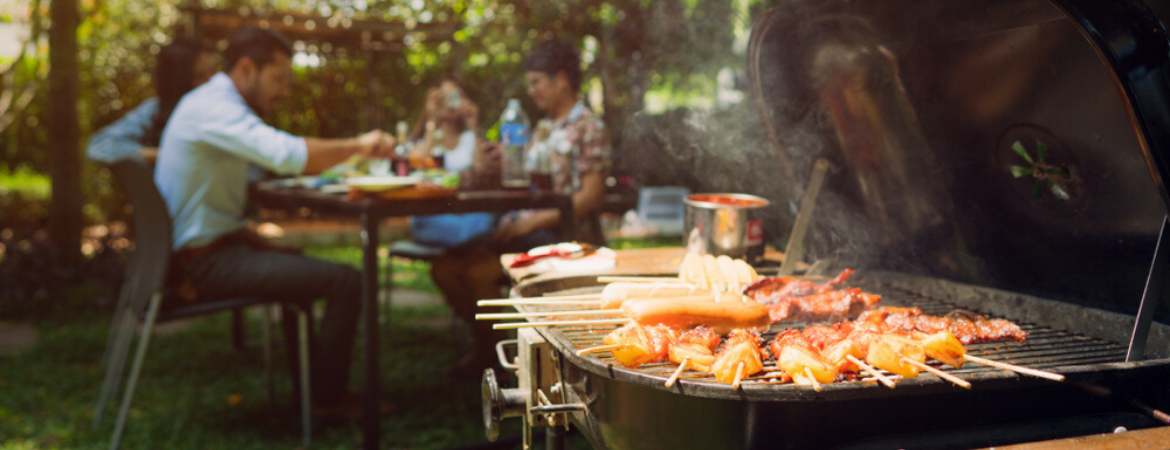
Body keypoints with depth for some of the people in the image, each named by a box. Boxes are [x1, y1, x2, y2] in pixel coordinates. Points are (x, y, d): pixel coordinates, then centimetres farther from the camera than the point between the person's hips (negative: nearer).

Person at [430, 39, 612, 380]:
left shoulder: (589, 128, -5)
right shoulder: (543, 129, 20)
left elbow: (591, 198, -14)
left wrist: (533, 221, -19)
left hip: (563, 235, -8)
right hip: (526, 227, 8)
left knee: (479, 271, -26)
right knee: (445, 268, -8)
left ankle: (490, 351, -2)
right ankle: (484, 341, 10)